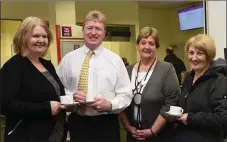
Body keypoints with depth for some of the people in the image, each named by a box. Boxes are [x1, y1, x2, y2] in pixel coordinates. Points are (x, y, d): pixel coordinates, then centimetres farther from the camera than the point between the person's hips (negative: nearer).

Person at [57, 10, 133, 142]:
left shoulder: (115, 60, 0)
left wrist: (110, 105, -18)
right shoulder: (68, 59, 3)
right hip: (77, 123, 1)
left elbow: (126, 94, 0)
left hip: (106, 124, 0)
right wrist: (70, 97, -13)